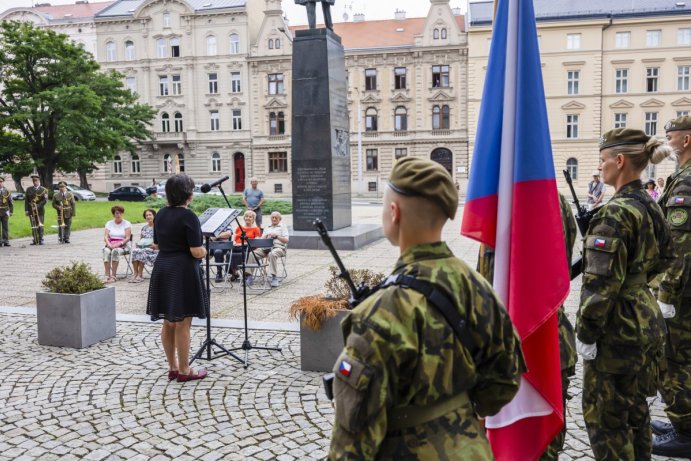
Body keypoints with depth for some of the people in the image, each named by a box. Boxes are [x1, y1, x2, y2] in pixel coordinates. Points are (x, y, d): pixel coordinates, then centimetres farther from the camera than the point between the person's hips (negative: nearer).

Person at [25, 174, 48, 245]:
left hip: (40, 210, -3)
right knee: (33, 226, 3)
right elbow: (26, 200, 8)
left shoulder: (43, 190, -1)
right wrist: (26, 210, 0)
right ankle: (35, 240, 6)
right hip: (31, 211, 3)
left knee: (40, 226, -3)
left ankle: (40, 240, 1)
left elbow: (45, 200, -9)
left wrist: (37, 206, -19)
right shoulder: (29, 189, 9)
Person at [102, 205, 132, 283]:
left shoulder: (126, 223, 5)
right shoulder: (109, 223, 15)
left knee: (115, 251, -36)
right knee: (106, 251, -32)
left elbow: (128, 238, -5)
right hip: (111, 245, 3)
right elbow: (105, 236, 5)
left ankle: (113, 276, -34)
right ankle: (107, 276, -37)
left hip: (123, 245, -3)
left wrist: (118, 244, -20)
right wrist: (109, 244, -16)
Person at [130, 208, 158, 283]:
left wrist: (155, 245, -16)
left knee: (143, 252, -36)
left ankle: (140, 274, -32)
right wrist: (138, 243, 5)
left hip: (152, 248, -5)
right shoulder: (144, 227, 23)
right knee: (135, 251, -29)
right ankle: (135, 273, -32)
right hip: (142, 246, 5)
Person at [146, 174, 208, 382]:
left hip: (162, 270, 8)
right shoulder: (188, 217, -15)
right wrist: (204, 251, 3)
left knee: (168, 323, 15)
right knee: (182, 324, 2)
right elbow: (196, 252, -17)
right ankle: (184, 371, 12)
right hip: (183, 273, -8)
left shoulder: (160, 215, 8)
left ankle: (172, 367, 26)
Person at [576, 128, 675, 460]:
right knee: (635, 407, 22)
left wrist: (585, 334, -17)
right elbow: (666, 254, 22)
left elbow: (600, 284, -24)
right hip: (647, 318, 9)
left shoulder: (616, 213, -22)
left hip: (618, 326, -9)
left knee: (604, 416, 4)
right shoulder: (650, 206, 6)